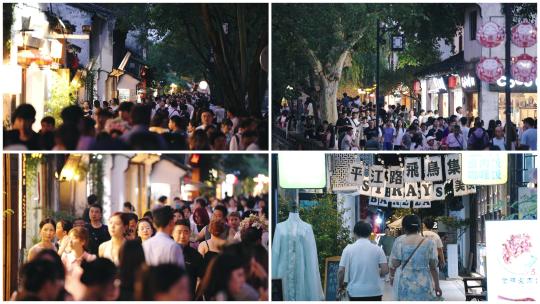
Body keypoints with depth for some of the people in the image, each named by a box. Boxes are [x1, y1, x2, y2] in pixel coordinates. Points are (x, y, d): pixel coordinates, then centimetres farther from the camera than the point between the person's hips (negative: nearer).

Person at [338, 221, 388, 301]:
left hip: (355, 292, 0)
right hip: (374, 291, 0)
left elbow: (341, 270, -4)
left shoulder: (349, 249, -2)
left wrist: (340, 285, 13)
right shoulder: (377, 249, -1)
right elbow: (385, 270, -5)